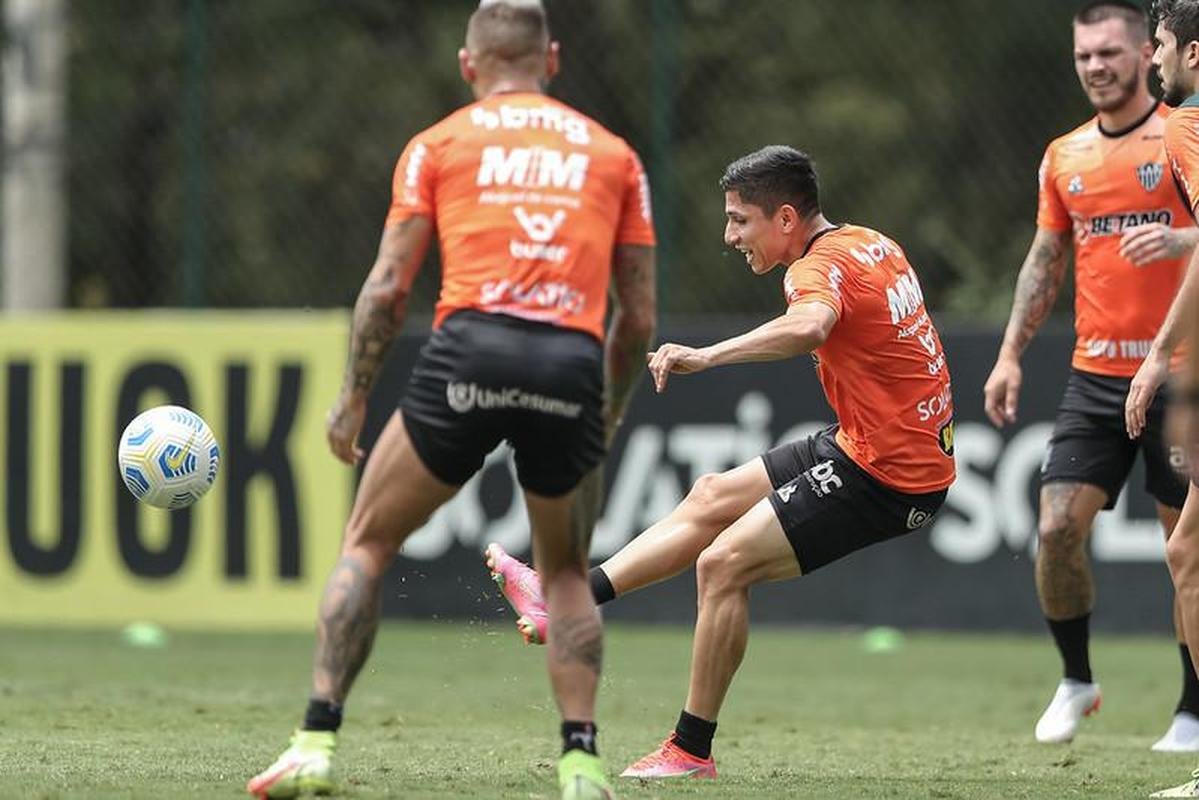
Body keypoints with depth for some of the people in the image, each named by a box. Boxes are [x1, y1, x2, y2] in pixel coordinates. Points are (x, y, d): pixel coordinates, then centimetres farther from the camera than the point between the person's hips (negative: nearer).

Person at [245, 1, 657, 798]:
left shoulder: (439, 144, 15)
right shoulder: (612, 153, 20)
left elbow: (388, 288, 6)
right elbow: (639, 315, 17)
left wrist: (353, 397, 14)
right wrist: (607, 416, 29)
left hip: (470, 350, -2)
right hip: (572, 364, 2)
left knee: (366, 544, 15)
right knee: (566, 569, 22)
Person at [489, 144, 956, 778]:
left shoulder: (823, 266, -19)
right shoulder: (872, 244, 9)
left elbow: (808, 326, -44)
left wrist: (707, 356, -50)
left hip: (882, 476, -10)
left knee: (722, 563, -13)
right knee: (711, 498, 16)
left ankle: (692, 750, -6)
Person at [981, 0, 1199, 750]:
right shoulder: (1065, 157, 12)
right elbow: (1044, 262, 18)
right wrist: (1011, 356, 12)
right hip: (1094, 376, 4)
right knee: (1058, 527, -7)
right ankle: (1076, 680, 12)